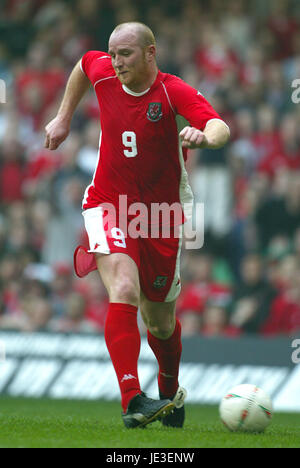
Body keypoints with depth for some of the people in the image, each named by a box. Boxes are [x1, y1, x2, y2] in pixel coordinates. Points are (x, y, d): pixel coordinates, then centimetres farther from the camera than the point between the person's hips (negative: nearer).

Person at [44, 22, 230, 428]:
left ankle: (170, 393, 43)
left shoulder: (174, 92, -18)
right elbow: (84, 63, 21)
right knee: (124, 291, -26)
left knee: (161, 322, 12)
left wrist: (205, 136, -59)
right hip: (108, 207, 1)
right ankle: (132, 400, -34)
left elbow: (220, 127, -36)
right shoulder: (103, 73, -5)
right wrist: (64, 118, 21)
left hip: (162, 214, -1)